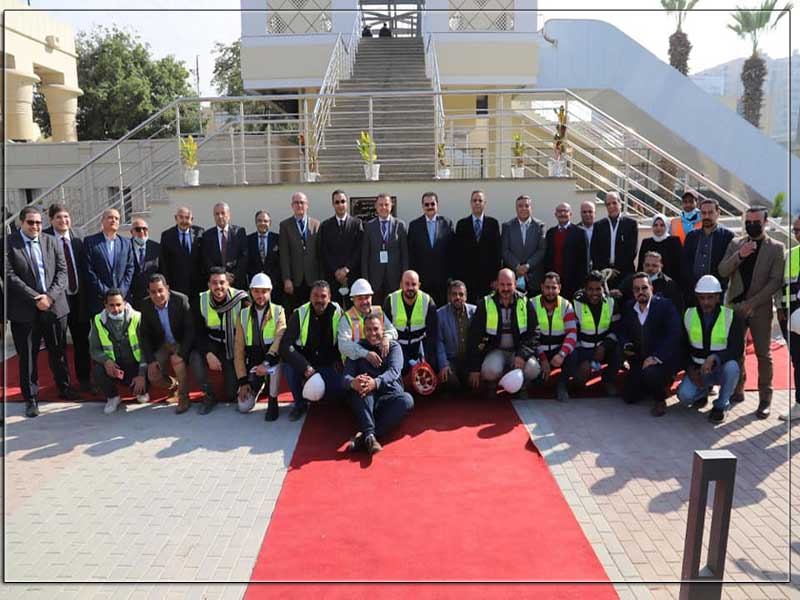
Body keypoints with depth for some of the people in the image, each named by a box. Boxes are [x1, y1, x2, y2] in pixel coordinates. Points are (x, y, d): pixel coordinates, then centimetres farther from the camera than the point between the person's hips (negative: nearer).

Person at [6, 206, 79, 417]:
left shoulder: (51, 241, 7)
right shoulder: (8, 243, -3)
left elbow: (62, 270, 3)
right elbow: (10, 276, -10)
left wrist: (50, 296, -11)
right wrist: (35, 298, -15)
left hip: (54, 306, 3)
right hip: (25, 310, -3)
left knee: (58, 351, 14)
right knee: (28, 356, 5)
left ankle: (64, 388, 30)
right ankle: (31, 398, 16)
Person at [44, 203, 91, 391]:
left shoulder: (77, 241, 7)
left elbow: (84, 270, 8)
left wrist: (85, 296, 2)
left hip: (78, 297, 4)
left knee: (82, 340, 11)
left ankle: (84, 379, 25)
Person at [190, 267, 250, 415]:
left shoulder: (240, 299, -20)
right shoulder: (201, 301, -10)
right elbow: (199, 333, -7)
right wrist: (208, 354, -23)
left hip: (234, 346, -2)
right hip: (212, 343, 2)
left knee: (231, 395, -5)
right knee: (195, 358, -31)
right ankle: (209, 396, -8)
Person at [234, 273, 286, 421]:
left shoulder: (278, 311, -5)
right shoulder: (243, 315, 2)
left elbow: (280, 338, -21)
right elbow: (239, 349, 1)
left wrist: (266, 362, -37)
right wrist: (243, 380, -6)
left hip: (272, 359, -2)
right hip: (252, 364, 2)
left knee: (273, 363, -38)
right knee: (244, 407, -9)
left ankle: (272, 401, -14)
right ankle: (259, 385, 24)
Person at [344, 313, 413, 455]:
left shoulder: (393, 346, 10)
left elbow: (394, 371, -9)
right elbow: (347, 374, -1)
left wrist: (376, 382, -33)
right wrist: (352, 382, -29)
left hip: (390, 396, 0)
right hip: (366, 401, 0)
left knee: (407, 399, -32)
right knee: (362, 386, -32)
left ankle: (363, 436, -39)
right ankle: (370, 435, -45)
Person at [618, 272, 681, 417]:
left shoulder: (665, 305, -12)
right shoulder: (629, 308, 4)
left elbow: (674, 335, -21)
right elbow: (623, 331, 14)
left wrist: (656, 357, -29)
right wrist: (626, 345, -9)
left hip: (663, 359, -6)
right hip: (639, 360, 6)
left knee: (650, 373, -37)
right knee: (629, 397, 3)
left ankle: (660, 399, -4)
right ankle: (658, 385, 32)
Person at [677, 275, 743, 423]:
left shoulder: (731, 316, -11)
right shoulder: (689, 315, -2)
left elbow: (737, 350, -16)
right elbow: (684, 347, 7)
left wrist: (714, 358, -33)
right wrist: (690, 369, -9)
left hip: (721, 369, -2)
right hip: (698, 369, 2)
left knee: (732, 367, -37)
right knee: (684, 395, -25)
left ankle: (720, 406, -10)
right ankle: (703, 391, 14)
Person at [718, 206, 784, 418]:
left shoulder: (776, 248, -1)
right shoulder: (735, 243, 8)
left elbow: (775, 281, -8)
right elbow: (722, 271, 0)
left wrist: (752, 303, -15)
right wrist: (739, 255, -17)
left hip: (760, 308, -3)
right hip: (735, 306, 3)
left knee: (763, 354, 2)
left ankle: (765, 399, 8)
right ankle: (737, 391, 21)